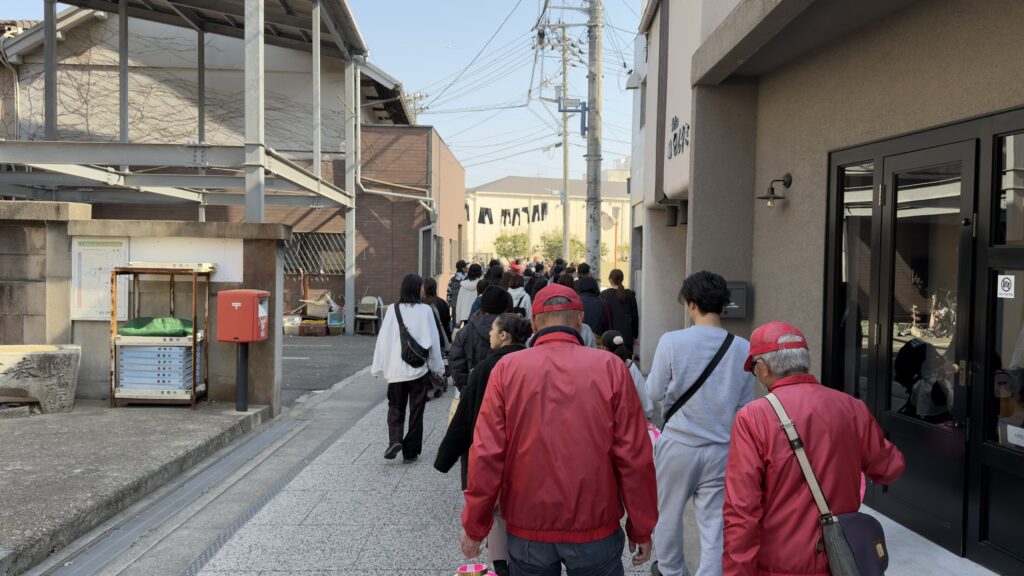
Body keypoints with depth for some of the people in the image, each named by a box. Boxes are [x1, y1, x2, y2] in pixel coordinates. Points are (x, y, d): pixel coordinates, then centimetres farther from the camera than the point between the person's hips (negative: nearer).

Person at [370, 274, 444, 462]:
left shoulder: (393, 310, -4)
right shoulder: (425, 310, -6)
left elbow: (383, 340, -3)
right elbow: (433, 341, -3)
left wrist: (378, 367, 4)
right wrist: (437, 367, 8)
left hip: (396, 369, 1)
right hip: (419, 369, -1)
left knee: (395, 407, 16)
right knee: (416, 410, 10)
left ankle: (395, 440, -5)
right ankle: (410, 451, 14)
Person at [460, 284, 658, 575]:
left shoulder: (507, 368, -7)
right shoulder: (610, 367, -8)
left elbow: (487, 455, -8)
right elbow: (634, 456, -8)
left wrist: (474, 527, 3)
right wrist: (641, 528, 3)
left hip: (527, 530, 1)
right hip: (595, 529, 0)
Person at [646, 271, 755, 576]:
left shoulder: (672, 341, -16)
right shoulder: (742, 348, -7)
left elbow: (655, 392, -6)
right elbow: (745, 404, 3)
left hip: (679, 444, -1)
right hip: (723, 448, 1)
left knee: (668, 513, 21)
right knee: (715, 526, 7)